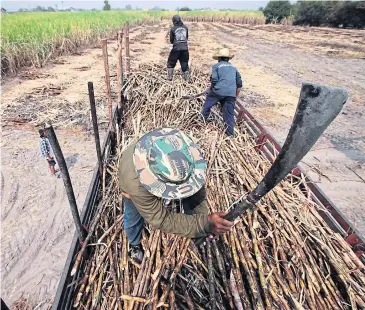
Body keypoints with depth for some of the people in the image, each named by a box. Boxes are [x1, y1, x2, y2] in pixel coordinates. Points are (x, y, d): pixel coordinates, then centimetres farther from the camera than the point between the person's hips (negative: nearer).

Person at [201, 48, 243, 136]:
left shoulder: (216, 66, 10)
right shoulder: (233, 67, 24)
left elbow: (214, 80, -4)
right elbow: (239, 84, 19)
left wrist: (211, 89, 14)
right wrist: (235, 96, 26)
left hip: (218, 91, -3)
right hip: (231, 94, 3)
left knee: (206, 107, 21)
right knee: (229, 115, 8)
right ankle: (230, 134, 12)